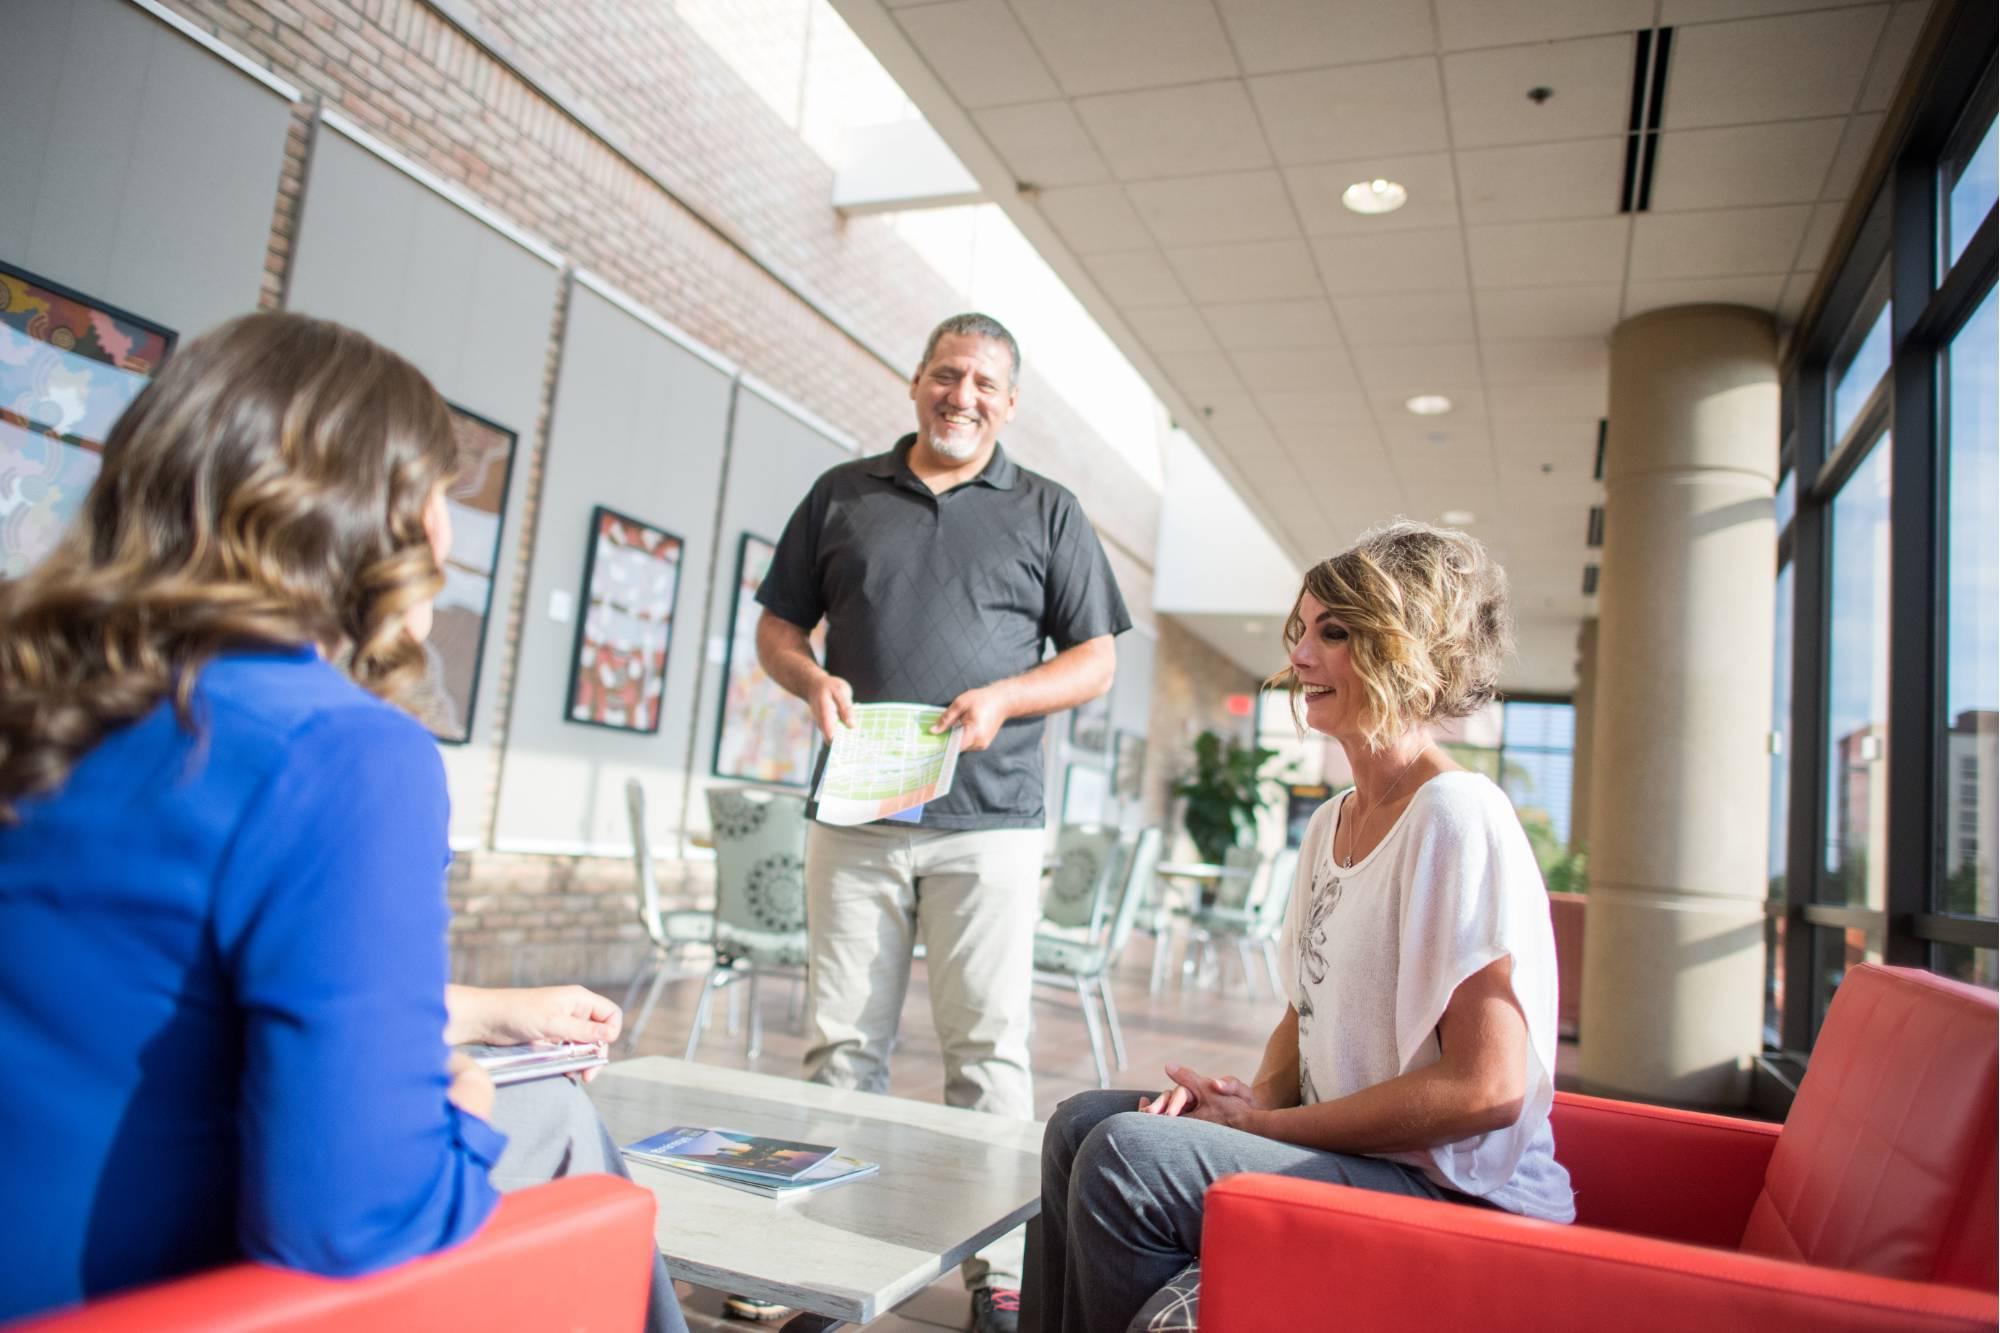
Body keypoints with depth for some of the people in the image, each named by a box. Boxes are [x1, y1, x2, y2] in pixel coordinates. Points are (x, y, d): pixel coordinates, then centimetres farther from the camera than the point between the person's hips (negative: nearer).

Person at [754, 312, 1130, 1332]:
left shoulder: (1047, 512, 9)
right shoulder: (842, 494, 14)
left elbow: (1096, 661, 7)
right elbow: (777, 626, 16)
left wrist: (1004, 696, -12)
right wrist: (813, 681, -6)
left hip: (987, 821, -1)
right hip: (855, 817, 2)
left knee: (988, 1050, 0)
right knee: (842, 1044, 6)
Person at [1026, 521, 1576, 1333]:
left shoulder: (1457, 817, -18)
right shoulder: (1330, 823, 10)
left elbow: (1487, 1088, -22)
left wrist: (1267, 1123, -15)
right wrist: (1257, 1098, -4)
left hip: (1458, 1197, -8)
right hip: (1343, 1149, 8)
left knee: (1125, 1153, -23)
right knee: (1081, 1123, 1)